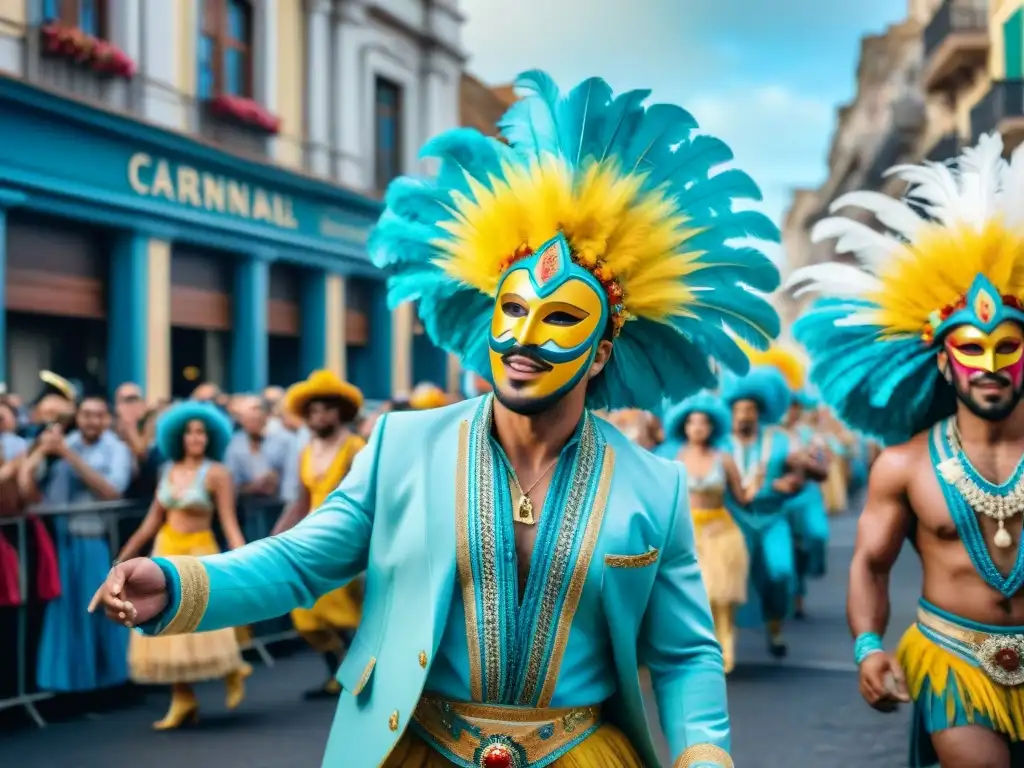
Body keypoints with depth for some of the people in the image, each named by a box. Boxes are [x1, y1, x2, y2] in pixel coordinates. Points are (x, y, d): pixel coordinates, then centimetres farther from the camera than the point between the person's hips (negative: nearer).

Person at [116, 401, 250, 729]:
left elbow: (229, 523, -14)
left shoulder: (216, 473, -10)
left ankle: (233, 671, 16)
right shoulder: (168, 471, 6)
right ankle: (183, 701, 12)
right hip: (166, 552, 6)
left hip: (199, 553, -6)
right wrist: (126, 555, 12)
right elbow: (153, 519, 11)